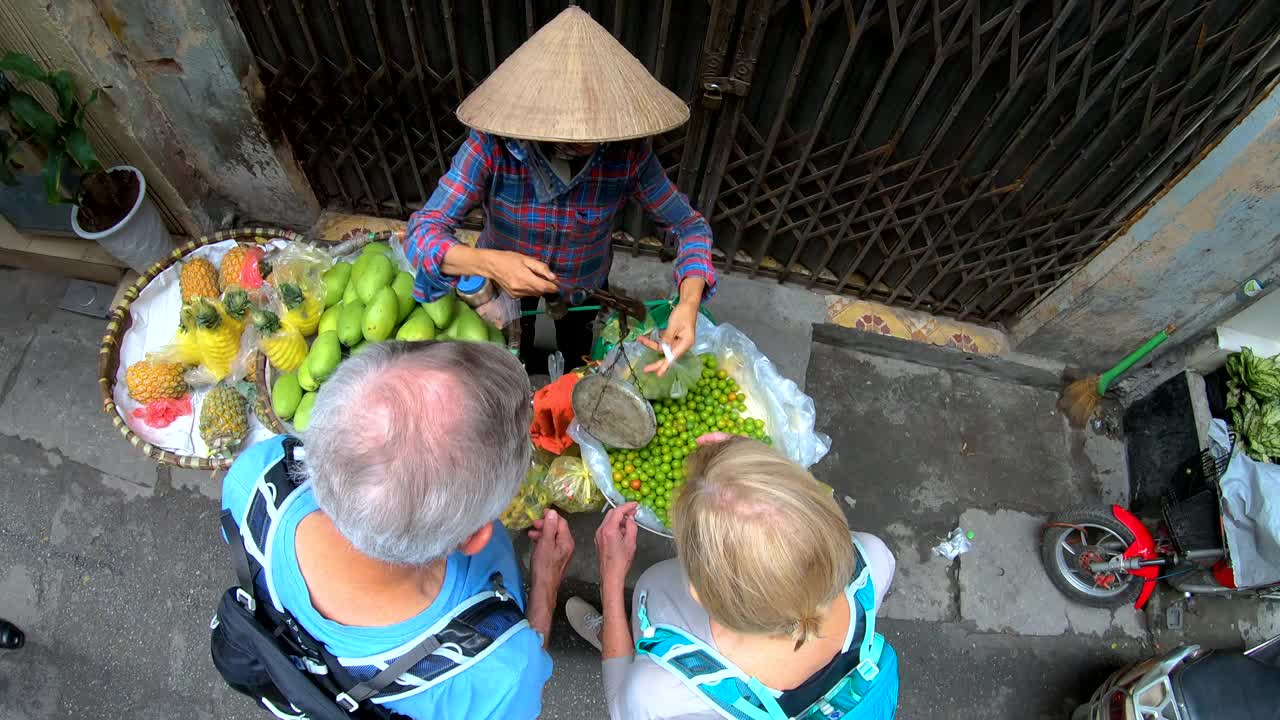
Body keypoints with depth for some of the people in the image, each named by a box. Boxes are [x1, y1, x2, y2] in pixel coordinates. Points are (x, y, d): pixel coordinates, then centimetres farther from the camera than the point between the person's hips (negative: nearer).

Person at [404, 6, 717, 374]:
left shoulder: (629, 153, -29)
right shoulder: (492, 145, -33)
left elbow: (689, 226, -21)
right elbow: (424, 230, -33)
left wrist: (689, 302, -41)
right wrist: (488, 262, -54)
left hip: (585, 282, 1)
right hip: (505, 275, 0)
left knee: (575, 358, 30)